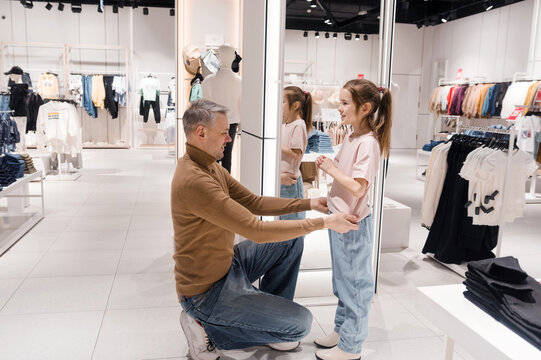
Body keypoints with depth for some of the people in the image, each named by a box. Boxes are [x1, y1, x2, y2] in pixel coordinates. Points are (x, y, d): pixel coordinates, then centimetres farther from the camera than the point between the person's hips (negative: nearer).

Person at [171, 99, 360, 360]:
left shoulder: (210, 167, 3)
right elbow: (257, 231, -31)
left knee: (289, 244, 10)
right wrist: (324, 222, -25)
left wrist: (308, 204, -4)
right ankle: (208, 330, 1)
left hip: (226, 264, 10)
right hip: (207, 291, -10)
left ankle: (270, 315, 20)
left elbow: (254, 203, 5)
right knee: (300, 323, -7)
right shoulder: (194, 181, -31)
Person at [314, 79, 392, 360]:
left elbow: (357, 187, -26)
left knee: (354, 284, 5)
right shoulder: (350, 138, 7)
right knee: (341, 281, 21)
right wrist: (327, 164, 2)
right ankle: (341, 330, 38)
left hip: (353, 223, -9)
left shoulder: (368, 143, -20)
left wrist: (332, 168, -18)